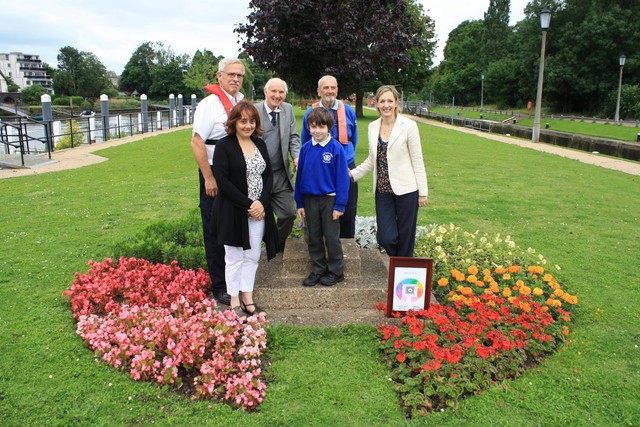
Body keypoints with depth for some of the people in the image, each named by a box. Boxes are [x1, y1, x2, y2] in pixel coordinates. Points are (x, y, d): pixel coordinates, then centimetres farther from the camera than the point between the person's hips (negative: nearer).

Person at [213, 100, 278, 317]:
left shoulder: (260, 144, 9)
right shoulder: (224, 145, -8)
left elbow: (269, 175, 7)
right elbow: (222, 181, -15)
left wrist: (262, 202, -9)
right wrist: (248, 204, -16)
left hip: (259, 210, 5)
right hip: (233, 211, -5)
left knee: (253, 256, 11)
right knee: (234, 257, 5)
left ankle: (247, 297, 24)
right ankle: (235, 301, 18)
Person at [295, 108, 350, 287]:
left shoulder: (336, 148, -11)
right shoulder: (306, 148, 0)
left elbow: (342, 177, -9)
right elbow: (300, 175, 6)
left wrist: (340, 205, -11)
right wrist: (299, 203, 6)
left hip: (329, 200, -4)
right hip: (310, 199, 4)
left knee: (331, 238, 6)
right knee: (314, 238, 13)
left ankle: (335, 271, 21)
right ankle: (318, 270, 26)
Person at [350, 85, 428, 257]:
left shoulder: (409, 126, -6)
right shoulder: (373, 127, 7)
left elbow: (417, 160, -5)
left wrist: (423, 192, -5)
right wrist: (353, 174, 8)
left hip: (406, 189, -3)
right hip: (383, 190, 4)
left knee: (405, 237, 5)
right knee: (385, 238, 0)